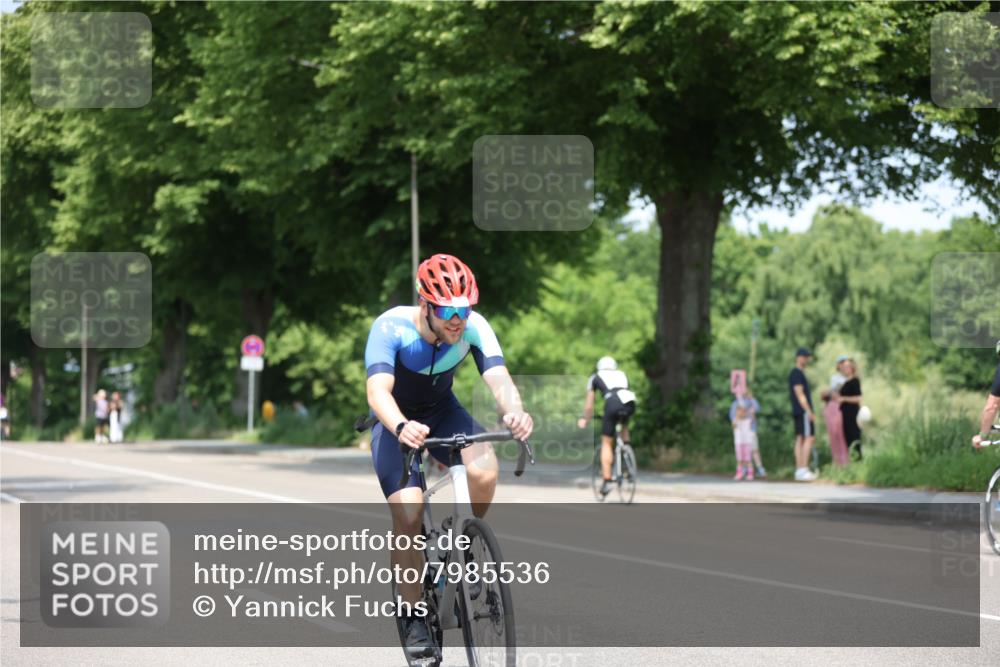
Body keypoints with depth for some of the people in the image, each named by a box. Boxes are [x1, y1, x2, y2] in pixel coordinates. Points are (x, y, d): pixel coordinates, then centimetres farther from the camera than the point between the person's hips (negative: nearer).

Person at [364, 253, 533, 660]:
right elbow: (378, 390, -44)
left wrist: (515, 412, -59)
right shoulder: (391, 328, -31)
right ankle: (412, 615, -2)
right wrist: (400, 427, -65)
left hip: (443, 412, 2)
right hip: (398, 421, -2)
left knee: (484, 469, -29)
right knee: (408, 516, -19)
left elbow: (498, 378, -36)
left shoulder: (474, 327, -23)